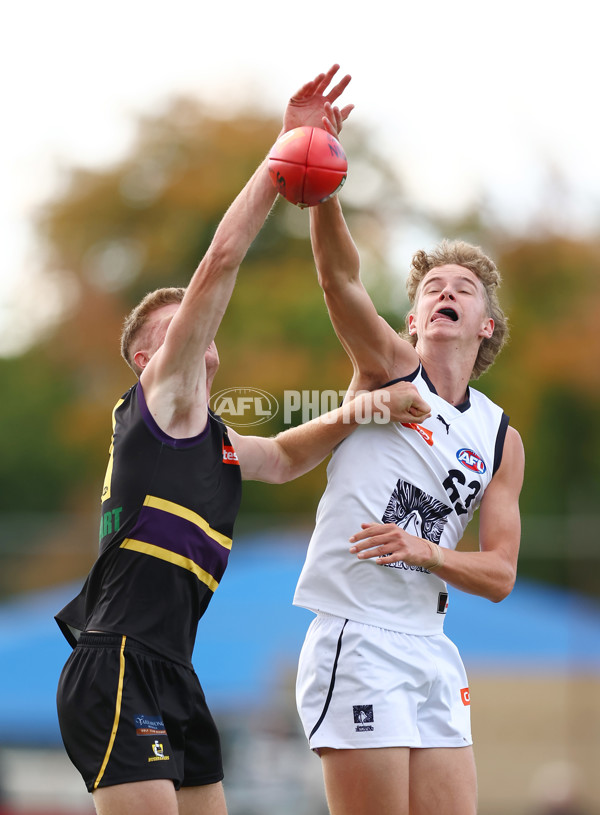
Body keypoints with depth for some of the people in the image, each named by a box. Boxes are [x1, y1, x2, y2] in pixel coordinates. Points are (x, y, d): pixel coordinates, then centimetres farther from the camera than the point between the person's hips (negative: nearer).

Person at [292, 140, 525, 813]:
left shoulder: (501, 439, 14)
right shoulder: (388, 367, 3)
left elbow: (499, 575, 9)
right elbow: (340, 275, -15)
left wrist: (425, 551, -11)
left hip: (433, 649, 6)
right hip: (356, 637, -5)